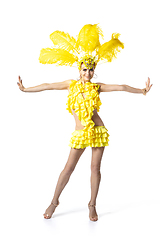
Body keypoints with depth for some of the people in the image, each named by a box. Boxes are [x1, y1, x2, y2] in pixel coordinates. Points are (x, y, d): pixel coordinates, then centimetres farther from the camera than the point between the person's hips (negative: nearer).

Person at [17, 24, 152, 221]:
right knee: (69, 167, 3)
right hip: (80, 134, 0)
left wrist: (141, 91, -3)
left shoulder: (97, 87, 4)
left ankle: (92, 205, 20)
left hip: (98, 131, 1)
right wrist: (26, 89, 6)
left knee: (95, 168, 5)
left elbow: (120, 87, 0)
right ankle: (54, 201, 19)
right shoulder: (72, 84, 5)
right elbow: (48, 86, 6)